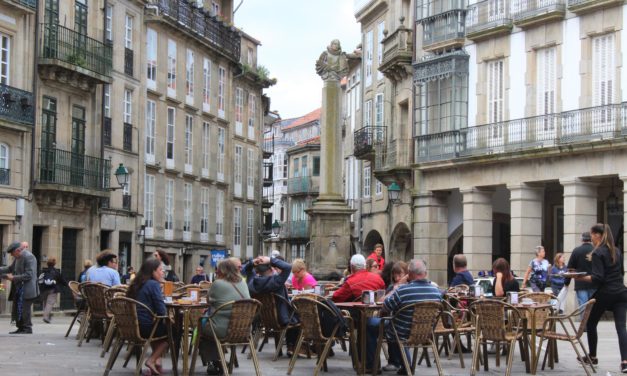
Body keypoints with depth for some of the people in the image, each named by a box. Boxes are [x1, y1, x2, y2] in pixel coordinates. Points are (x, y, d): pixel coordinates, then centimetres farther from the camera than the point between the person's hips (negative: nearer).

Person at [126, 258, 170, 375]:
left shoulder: (136, 284, 12)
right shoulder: (153, 284, -12)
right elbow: (161, 310, -17)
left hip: (132, 326, 8)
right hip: (145, 327, -8)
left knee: (162, 326, 33)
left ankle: (157, 359, 25)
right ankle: (152, 360, 6)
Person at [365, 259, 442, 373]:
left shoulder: (402, 290, -26)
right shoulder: (436, 291, -10)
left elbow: (384, 310, -12)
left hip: (403, 335, -6)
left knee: (369, 323, 16)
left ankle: (371, 365, 24)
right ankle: (395, 363, 38)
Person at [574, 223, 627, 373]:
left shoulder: (598, 253, -10)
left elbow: (598, 278, -17)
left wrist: (581, 278, -12)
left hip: (605, 293, -6)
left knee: (591, 323, 14)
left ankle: (592, 357, 24)